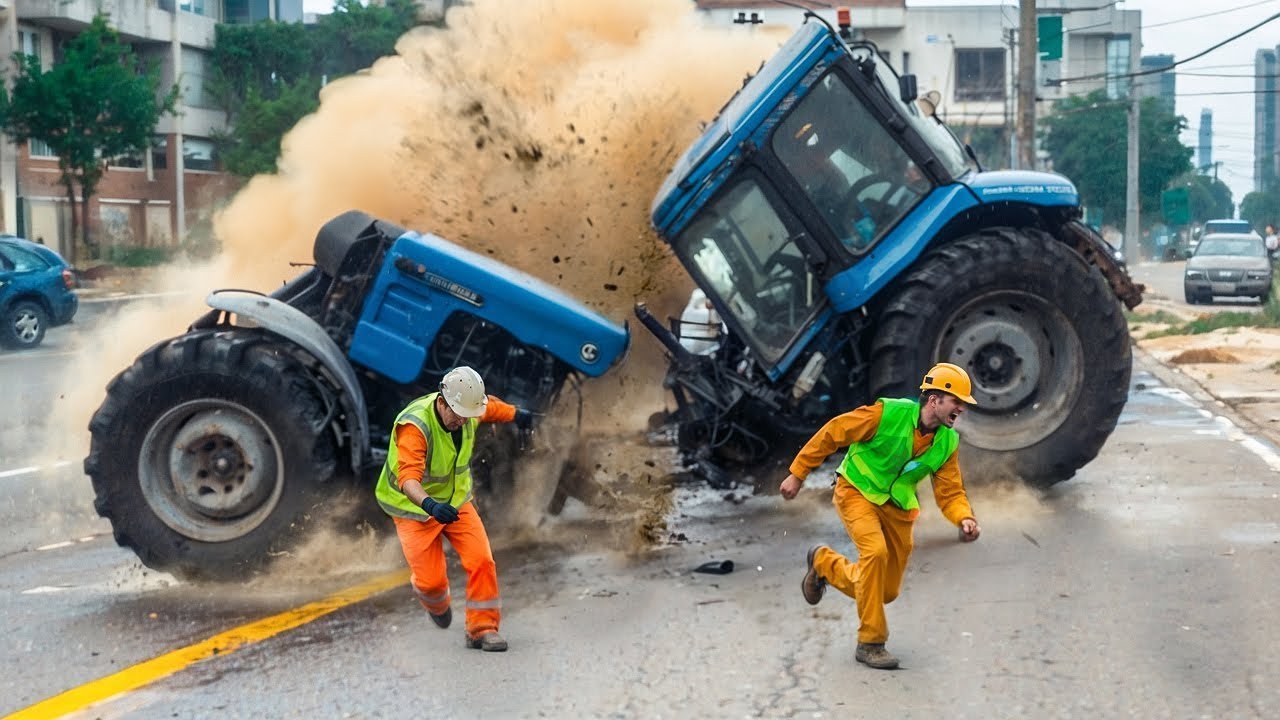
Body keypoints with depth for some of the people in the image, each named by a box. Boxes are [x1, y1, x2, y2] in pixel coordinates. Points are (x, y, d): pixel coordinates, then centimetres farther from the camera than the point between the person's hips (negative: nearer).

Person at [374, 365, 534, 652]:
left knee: (482, 561, -12)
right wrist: (431, 505, -62)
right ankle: (438, 606, 33)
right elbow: (408, 478, -47)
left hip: (455, 501, 5)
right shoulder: (415, 426, -34)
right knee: (431, 580, -5)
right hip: (415, 508, -5)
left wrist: (516, 414, 26)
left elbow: (491, 407, 13)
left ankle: (482, 628, 4)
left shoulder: (470, 409, -14)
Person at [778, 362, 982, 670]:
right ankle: (870, 643, -18)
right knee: (875, 552, -31)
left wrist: (965, 518, -24)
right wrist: (798, 473, -11)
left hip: (897, 507, 6)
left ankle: (824, 562, 35)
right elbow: (832, 433, -14)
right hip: (857, 493, -6)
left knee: (887, 592, 6)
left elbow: (950, 493, -1)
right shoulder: (888, 414, -21)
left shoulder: (947, 443, -4)